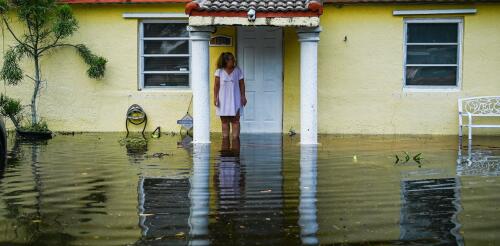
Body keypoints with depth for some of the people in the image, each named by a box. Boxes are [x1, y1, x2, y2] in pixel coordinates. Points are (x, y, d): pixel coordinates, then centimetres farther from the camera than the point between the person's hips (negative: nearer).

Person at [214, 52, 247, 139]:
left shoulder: (238, 70, 3)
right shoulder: (219, 71, 1)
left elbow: (242, 84, 4)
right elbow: (216, 85, 0)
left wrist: (243, 96, -4)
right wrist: (215, 97, -7)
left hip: (235, 100, 0)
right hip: (223, 101, 0)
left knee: (235, 121, -3)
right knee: (224, 121, 4)